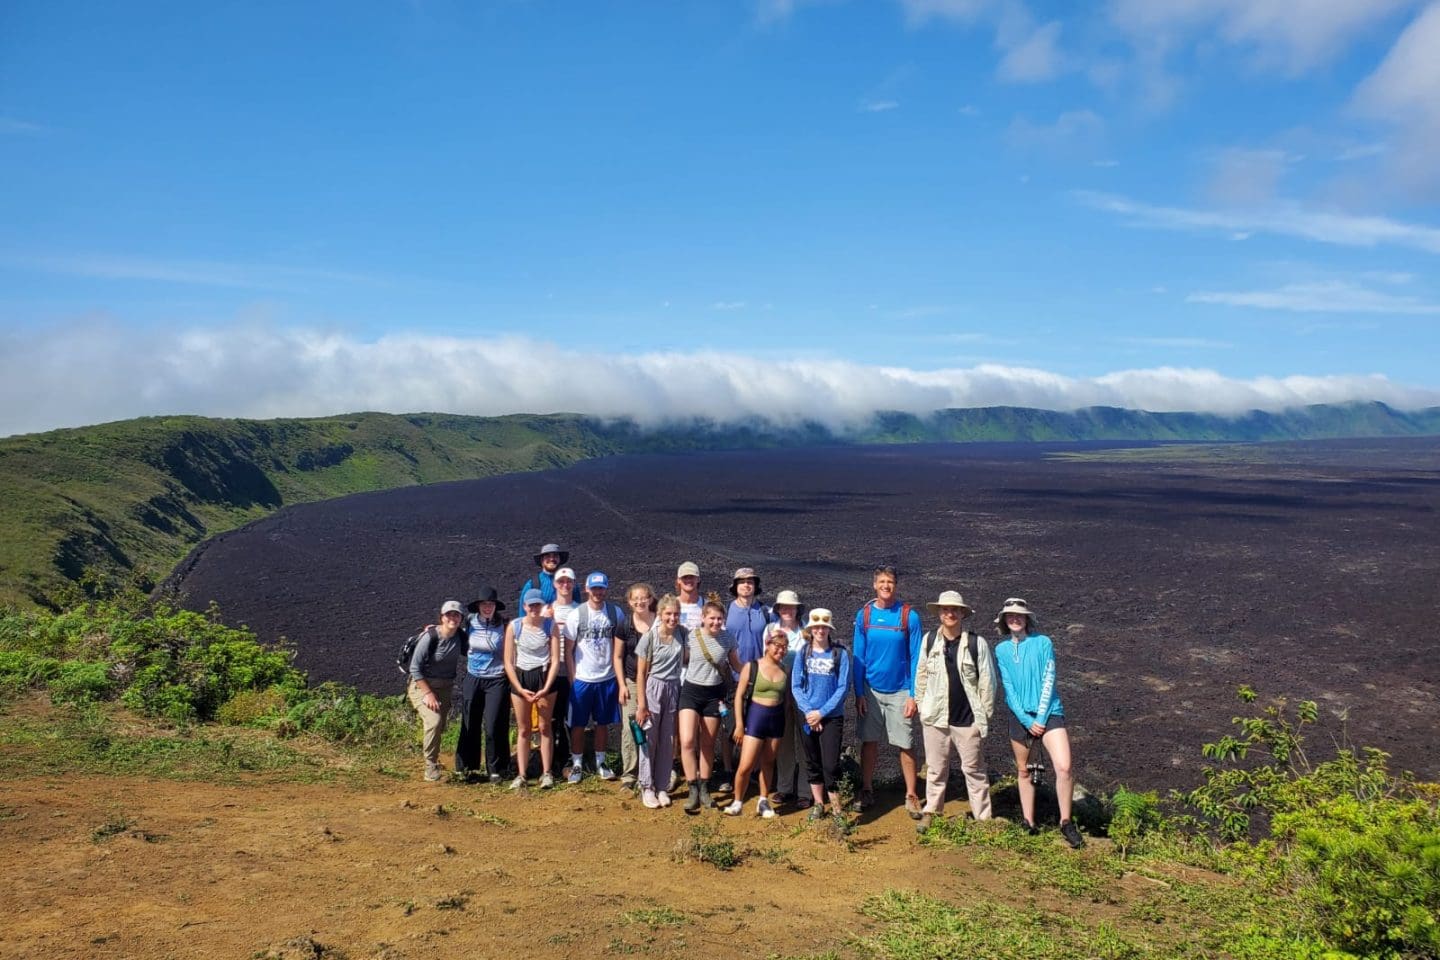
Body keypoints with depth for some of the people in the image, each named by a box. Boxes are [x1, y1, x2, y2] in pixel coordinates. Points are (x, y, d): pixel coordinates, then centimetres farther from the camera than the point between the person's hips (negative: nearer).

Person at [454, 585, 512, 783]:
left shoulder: (504, 626, -8)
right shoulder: (470, 622, 2)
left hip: (496, 680, -3)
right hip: (472, 679, 3)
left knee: (493, 727, -3)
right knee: (470, 725, 9)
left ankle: (495, 769, 13)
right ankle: (466, 766, 24)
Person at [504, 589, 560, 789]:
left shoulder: (550, 626, -5)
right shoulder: (514, 626, -5)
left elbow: (555, 661, -5)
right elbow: (508, 662, -2)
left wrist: (546, 689, -13)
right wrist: (520, 689, -9)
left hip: (544, 676, -1)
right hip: (520, 677, 1)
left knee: (544, 727, 4)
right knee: (523, 729, 6)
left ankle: (546, 773, 11)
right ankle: (521, 774, 10)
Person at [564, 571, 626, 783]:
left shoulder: (616, 613, 0)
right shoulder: (576, 614, -5)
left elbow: (619, 648, 5)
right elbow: (568, 649, -1)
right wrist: (572, 677, -6)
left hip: (607, 678, 2)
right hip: (582, 679, -1)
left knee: (603, 723, 11)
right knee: (578, 724, 5)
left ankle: (600, 762, 25)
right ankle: (577, 764, 18)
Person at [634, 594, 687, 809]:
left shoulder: (682, 634, -1)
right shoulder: (649, 637, -10)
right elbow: (641, 673, -7)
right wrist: (641, 704, -10)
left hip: (674, 689, 3)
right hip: (652, 689, -3)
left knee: (668, 742, 9)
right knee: (649, 740, 3)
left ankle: (662, 787, 19)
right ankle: (647, 788, 14)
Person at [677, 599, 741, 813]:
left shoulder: (728, 639, -2)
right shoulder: (691, 637, -9)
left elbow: (735, 664, 12)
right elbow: (682, 661, 1)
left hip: (714, 694, 2)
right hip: (691, 691, -2)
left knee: (708, 745, 10)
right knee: (687, 741, -16)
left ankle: (704, 789, 25)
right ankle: (693, 791, -6)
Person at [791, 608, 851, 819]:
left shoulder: (840, 653, -5)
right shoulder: (803, 654, 2)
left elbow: (843, 687, -7)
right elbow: (796, 685, 1)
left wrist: (822, 712, -11)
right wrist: (808, 711, -11)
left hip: (832, 716, -3)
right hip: (808, 716, 3)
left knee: (830, 764, -9)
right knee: (812, 762, 12)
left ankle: (836, 807, 3)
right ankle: (818, 804, 25)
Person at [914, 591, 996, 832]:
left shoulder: (977, 643, -6)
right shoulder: (929, 641, 0)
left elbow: (987, 682, -2)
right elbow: (921, 676, 8)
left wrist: (984, 716, -1)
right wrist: (921, 707, 7)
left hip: (968, 720, -2)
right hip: (935, 717, 2)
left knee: (974, 770, 7)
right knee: (936, 769, 13)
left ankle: (983, 818, 16)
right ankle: (931, 812, 26)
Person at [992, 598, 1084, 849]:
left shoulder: (1043, 643, -4)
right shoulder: (1002, 649, 3)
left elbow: (1048, 681, -7)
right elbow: (1008, 687, -1)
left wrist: (1040, 718, -12)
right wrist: (1027, 721, -9)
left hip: (1048, 713, -3)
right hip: (1020, 716, 3)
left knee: (1064, 767, -16)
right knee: (1023, 771, 10)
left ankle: (1066, 823, 0)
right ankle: (1029, 824, 22)